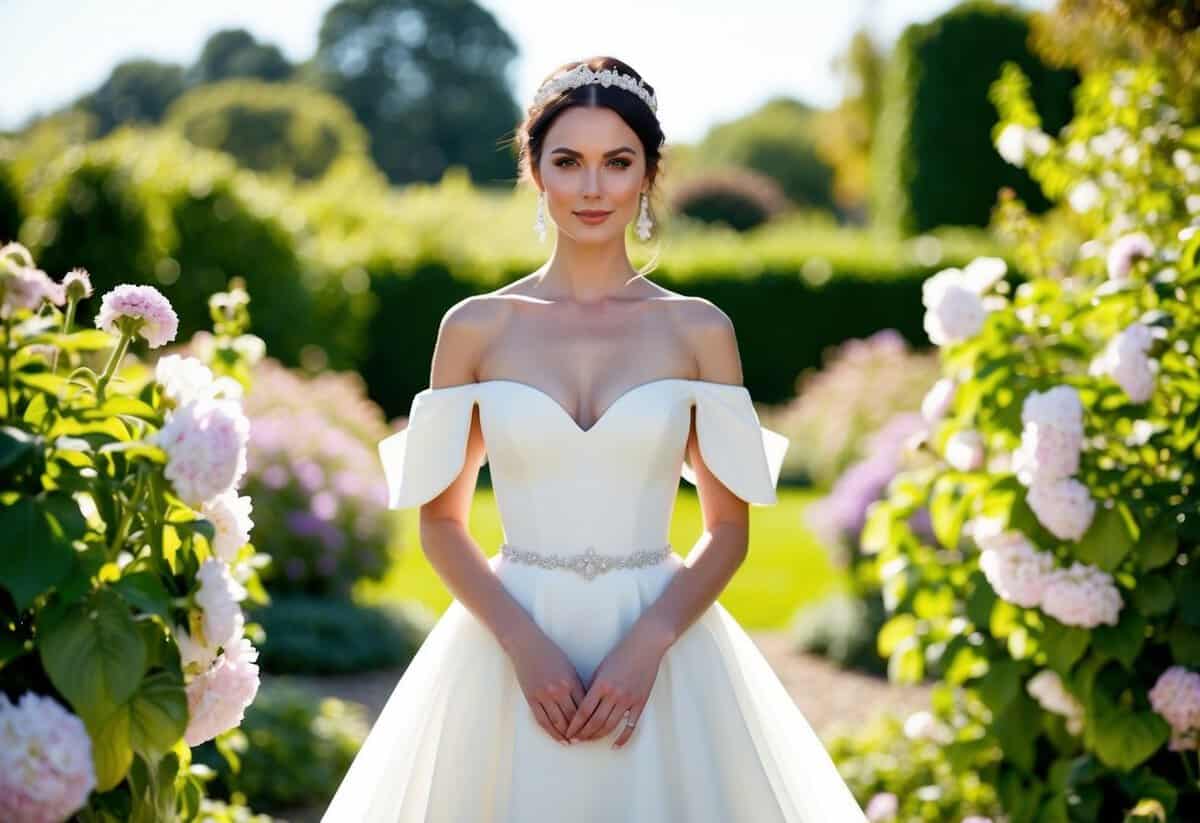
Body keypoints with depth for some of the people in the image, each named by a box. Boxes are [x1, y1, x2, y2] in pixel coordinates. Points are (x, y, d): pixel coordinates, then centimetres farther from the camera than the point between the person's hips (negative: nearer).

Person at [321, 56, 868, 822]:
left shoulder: (699, 329, 1)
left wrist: (648, 644, -13)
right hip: (512, 651, 0)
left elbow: (729, 528, 2)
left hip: (663, 654, 0)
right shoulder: (476, 327, 1)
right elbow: (442, 521, 3)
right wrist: (525, 644, -11)